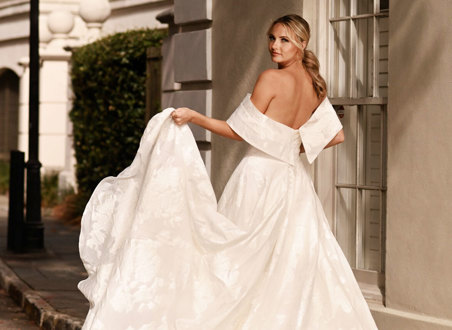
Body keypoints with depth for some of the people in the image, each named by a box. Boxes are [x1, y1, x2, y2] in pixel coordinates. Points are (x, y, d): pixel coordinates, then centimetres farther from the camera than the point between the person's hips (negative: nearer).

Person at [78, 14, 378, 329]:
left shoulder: (272, 79, -13)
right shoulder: (316, 87, 6)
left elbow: (241, 131, -12)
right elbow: (337, 135, 12)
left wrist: (194, 116, -9)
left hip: (261, 177, -6)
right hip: (294, 179, 6)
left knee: (242, 260, 2)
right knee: (297, 266, 8)